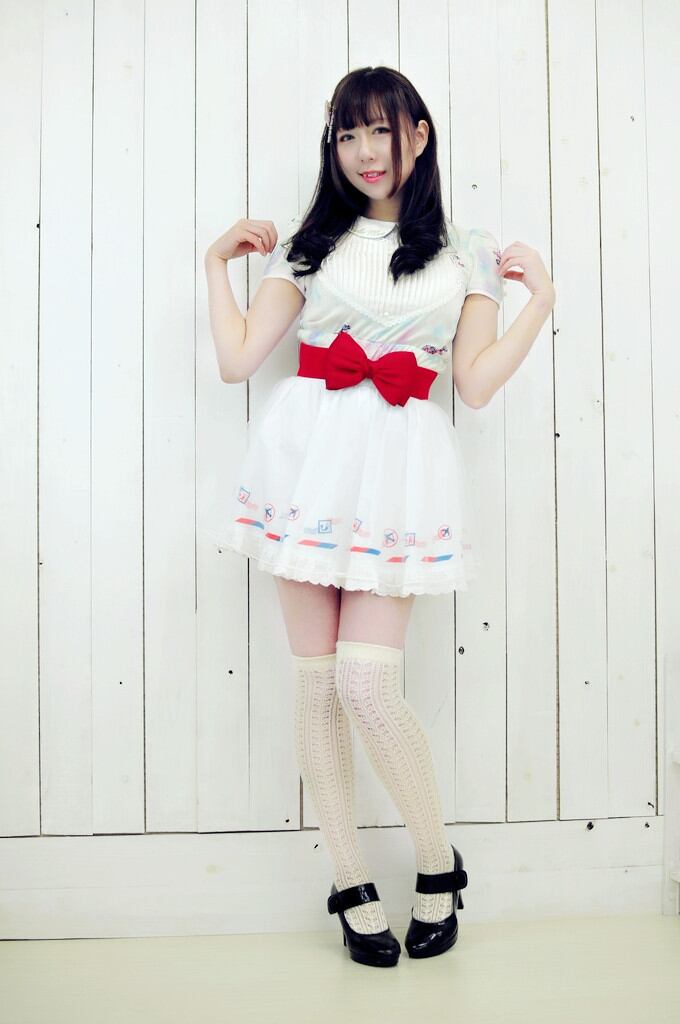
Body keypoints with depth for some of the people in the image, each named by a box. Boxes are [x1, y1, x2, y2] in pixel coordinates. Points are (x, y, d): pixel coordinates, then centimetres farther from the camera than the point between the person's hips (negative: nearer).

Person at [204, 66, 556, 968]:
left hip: (400, 466, -1)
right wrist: (217, 260, 13)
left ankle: (439, 864, 15)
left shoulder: (467, 253, 12)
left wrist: (541, 295, 3)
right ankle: (352, 886, 18)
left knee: (367, 683, -11)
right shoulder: (312, 242, 13)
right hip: (311, 454, 2)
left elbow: (476, 383, 2)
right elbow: (236, 360, 6)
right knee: (316, 680, 2)